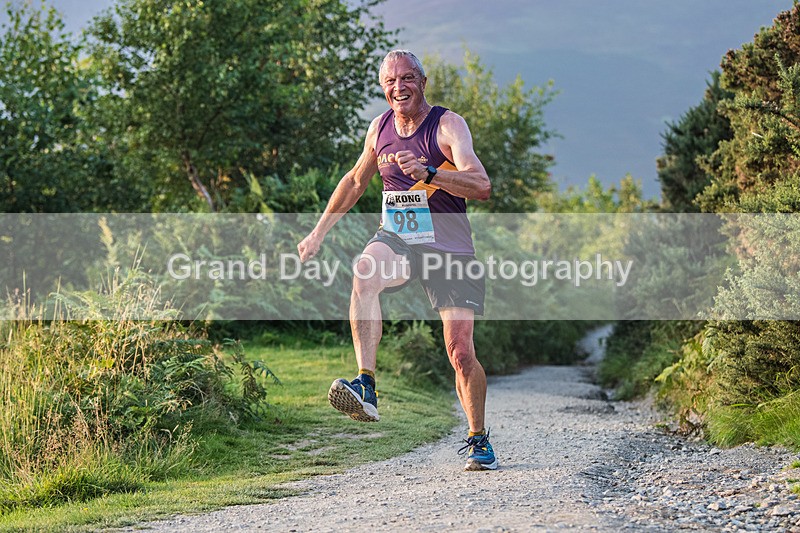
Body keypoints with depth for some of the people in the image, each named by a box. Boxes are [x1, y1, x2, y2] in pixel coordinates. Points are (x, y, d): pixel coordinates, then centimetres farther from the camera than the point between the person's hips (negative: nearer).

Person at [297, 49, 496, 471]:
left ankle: (478, 439, 15)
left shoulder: (447, 124, -9)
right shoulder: (380, 128, 7)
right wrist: (319, 232, 27)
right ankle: (366, 385, -39)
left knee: (460, 352, -7)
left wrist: (428, 173, -38)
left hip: (449, 248, -3)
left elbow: (482, 186, -23)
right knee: (364, 271, -34)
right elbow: (355, 181, 24)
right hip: (396, 239, 3)